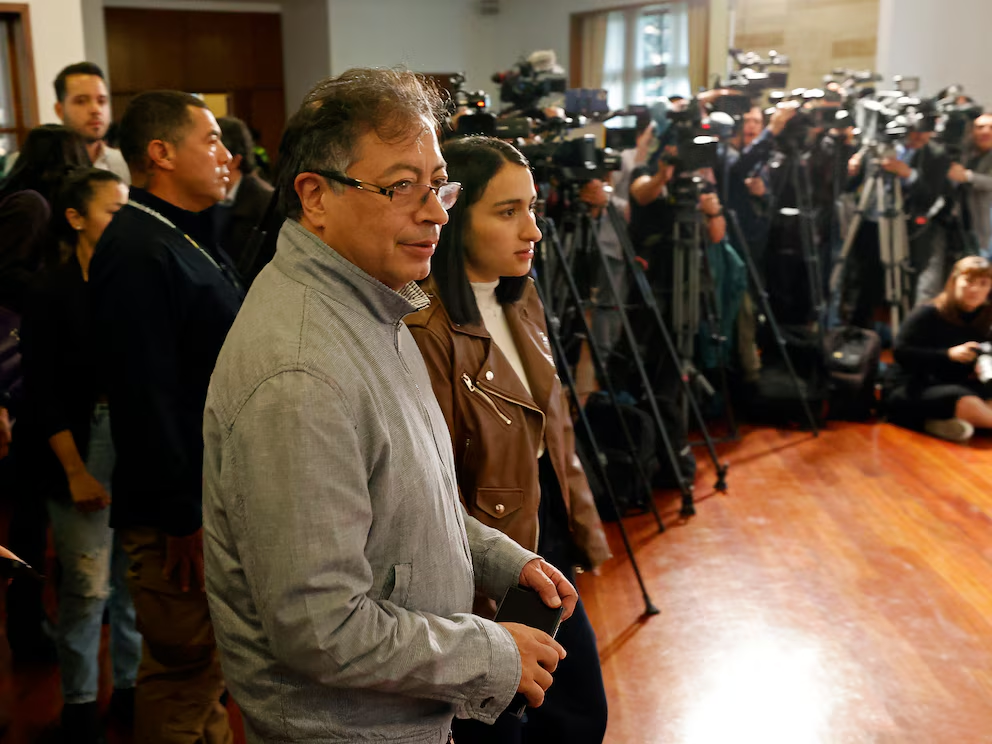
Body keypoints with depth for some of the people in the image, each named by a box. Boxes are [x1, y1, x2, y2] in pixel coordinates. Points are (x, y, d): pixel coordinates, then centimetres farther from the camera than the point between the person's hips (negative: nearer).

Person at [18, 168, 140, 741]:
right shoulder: (53, 292, -3)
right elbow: (43, 393, -3)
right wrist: (75, 471, -7)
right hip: (83, 446, -3)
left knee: (137, 576, 8)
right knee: (88, 584, 0)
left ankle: (132, 684, 26)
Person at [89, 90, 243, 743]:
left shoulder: (189, 239, 14)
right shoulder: (138, 252, -19)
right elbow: (148, 396, -23)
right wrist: (182, 519, -21)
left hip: (217, 491, 10)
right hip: (182, 513, -10)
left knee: (205, 665, 21)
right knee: (186, 671, 4)